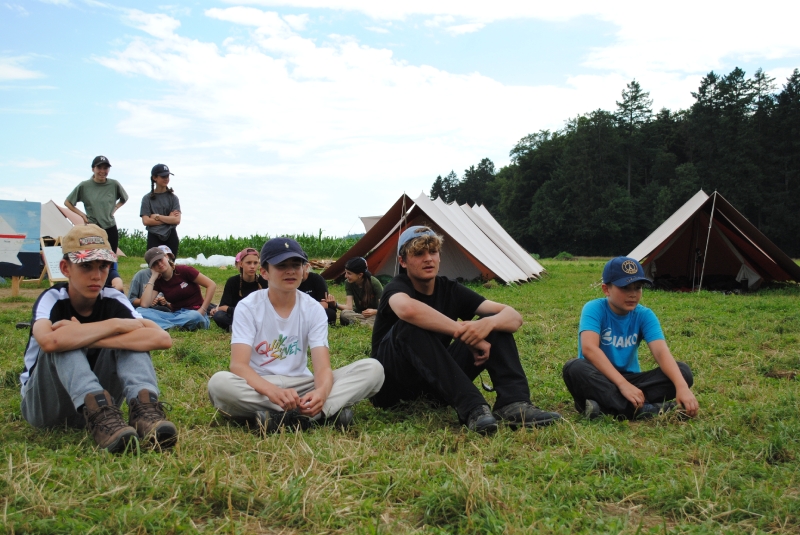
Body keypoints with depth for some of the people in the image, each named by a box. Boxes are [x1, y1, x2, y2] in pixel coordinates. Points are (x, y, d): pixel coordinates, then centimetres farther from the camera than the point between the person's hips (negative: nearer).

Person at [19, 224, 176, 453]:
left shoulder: (113, 300, -9)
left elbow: (162, 339, -28)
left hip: (97, 397, 3)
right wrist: (115, 324, -31)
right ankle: (100, 416, -47)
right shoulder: (52, 299, -17)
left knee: (131, 338, -19)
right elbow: (49, 341, -44)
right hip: (45, 405, -2)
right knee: (61, 342, -30)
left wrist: (83, 336, -31)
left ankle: (143, 407, -41)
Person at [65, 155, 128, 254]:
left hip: (110, 229, 2)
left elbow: (124, 198, 20)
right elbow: (67, 202, 8)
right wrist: (82, 214, 0)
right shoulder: (84, 186, -4)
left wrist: (114, 209, 6)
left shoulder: (114, 185, 0)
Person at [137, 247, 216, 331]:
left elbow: (212, 285, -8)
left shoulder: (184, 271, -6)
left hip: (194, 313, -4)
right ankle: (175, 326, -27)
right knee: (140, 311, -16)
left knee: (194, 317, -42)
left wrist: (202, 310, -14)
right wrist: (153, 277, -6)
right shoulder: (158, 282, 6)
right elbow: (144, 304, -10)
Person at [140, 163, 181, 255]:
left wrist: (157, 216, -9)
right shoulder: (147, 198, 4)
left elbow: (177, 220, -6)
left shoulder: (173, 197, 6)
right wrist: (168, 218, -8)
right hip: (154, 238, -1)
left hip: (170, 237, 1)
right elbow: (146, 221, -7)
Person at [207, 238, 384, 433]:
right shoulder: (248, 307, -9)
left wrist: (322, 391, -38)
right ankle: (326, 413, -32)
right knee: (220, 383, -36)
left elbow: (323, 366, -13)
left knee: (372, 369, -16)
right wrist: (273, 391, -41)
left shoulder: (314, 309, -3)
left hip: (301, 385, 2)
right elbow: (238, 364, -20)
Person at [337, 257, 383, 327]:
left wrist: (375, 311, -39)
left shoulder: (374, 283, -20)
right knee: (344, 314, -33)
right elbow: (349, 307, -20)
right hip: (359, 313, 3)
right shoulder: (348, 283, -12)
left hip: (374, 315, -3)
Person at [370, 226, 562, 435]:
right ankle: (471, 408, -41)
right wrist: (464, 332, -38)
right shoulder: (397, 287, -15)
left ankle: (514, 404, -28)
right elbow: (407, 309, -44)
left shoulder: (451, 289, 0)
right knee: (411, 326, -35)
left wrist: (489, 323, -33)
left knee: (497, 322, -9)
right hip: (394, 385, -5)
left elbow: (514, 316, -9)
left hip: (438, 379, 5)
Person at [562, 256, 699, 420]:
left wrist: (682, 386, -36)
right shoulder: (594, 309, -14)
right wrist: (622, 384, -39)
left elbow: (661, 351, -18)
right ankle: (643, 409, -36)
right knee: (575, 368, -35)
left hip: (630, 379, 4)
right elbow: (589, 348, -30)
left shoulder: (644, 315, -3)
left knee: (682, 371, -15)